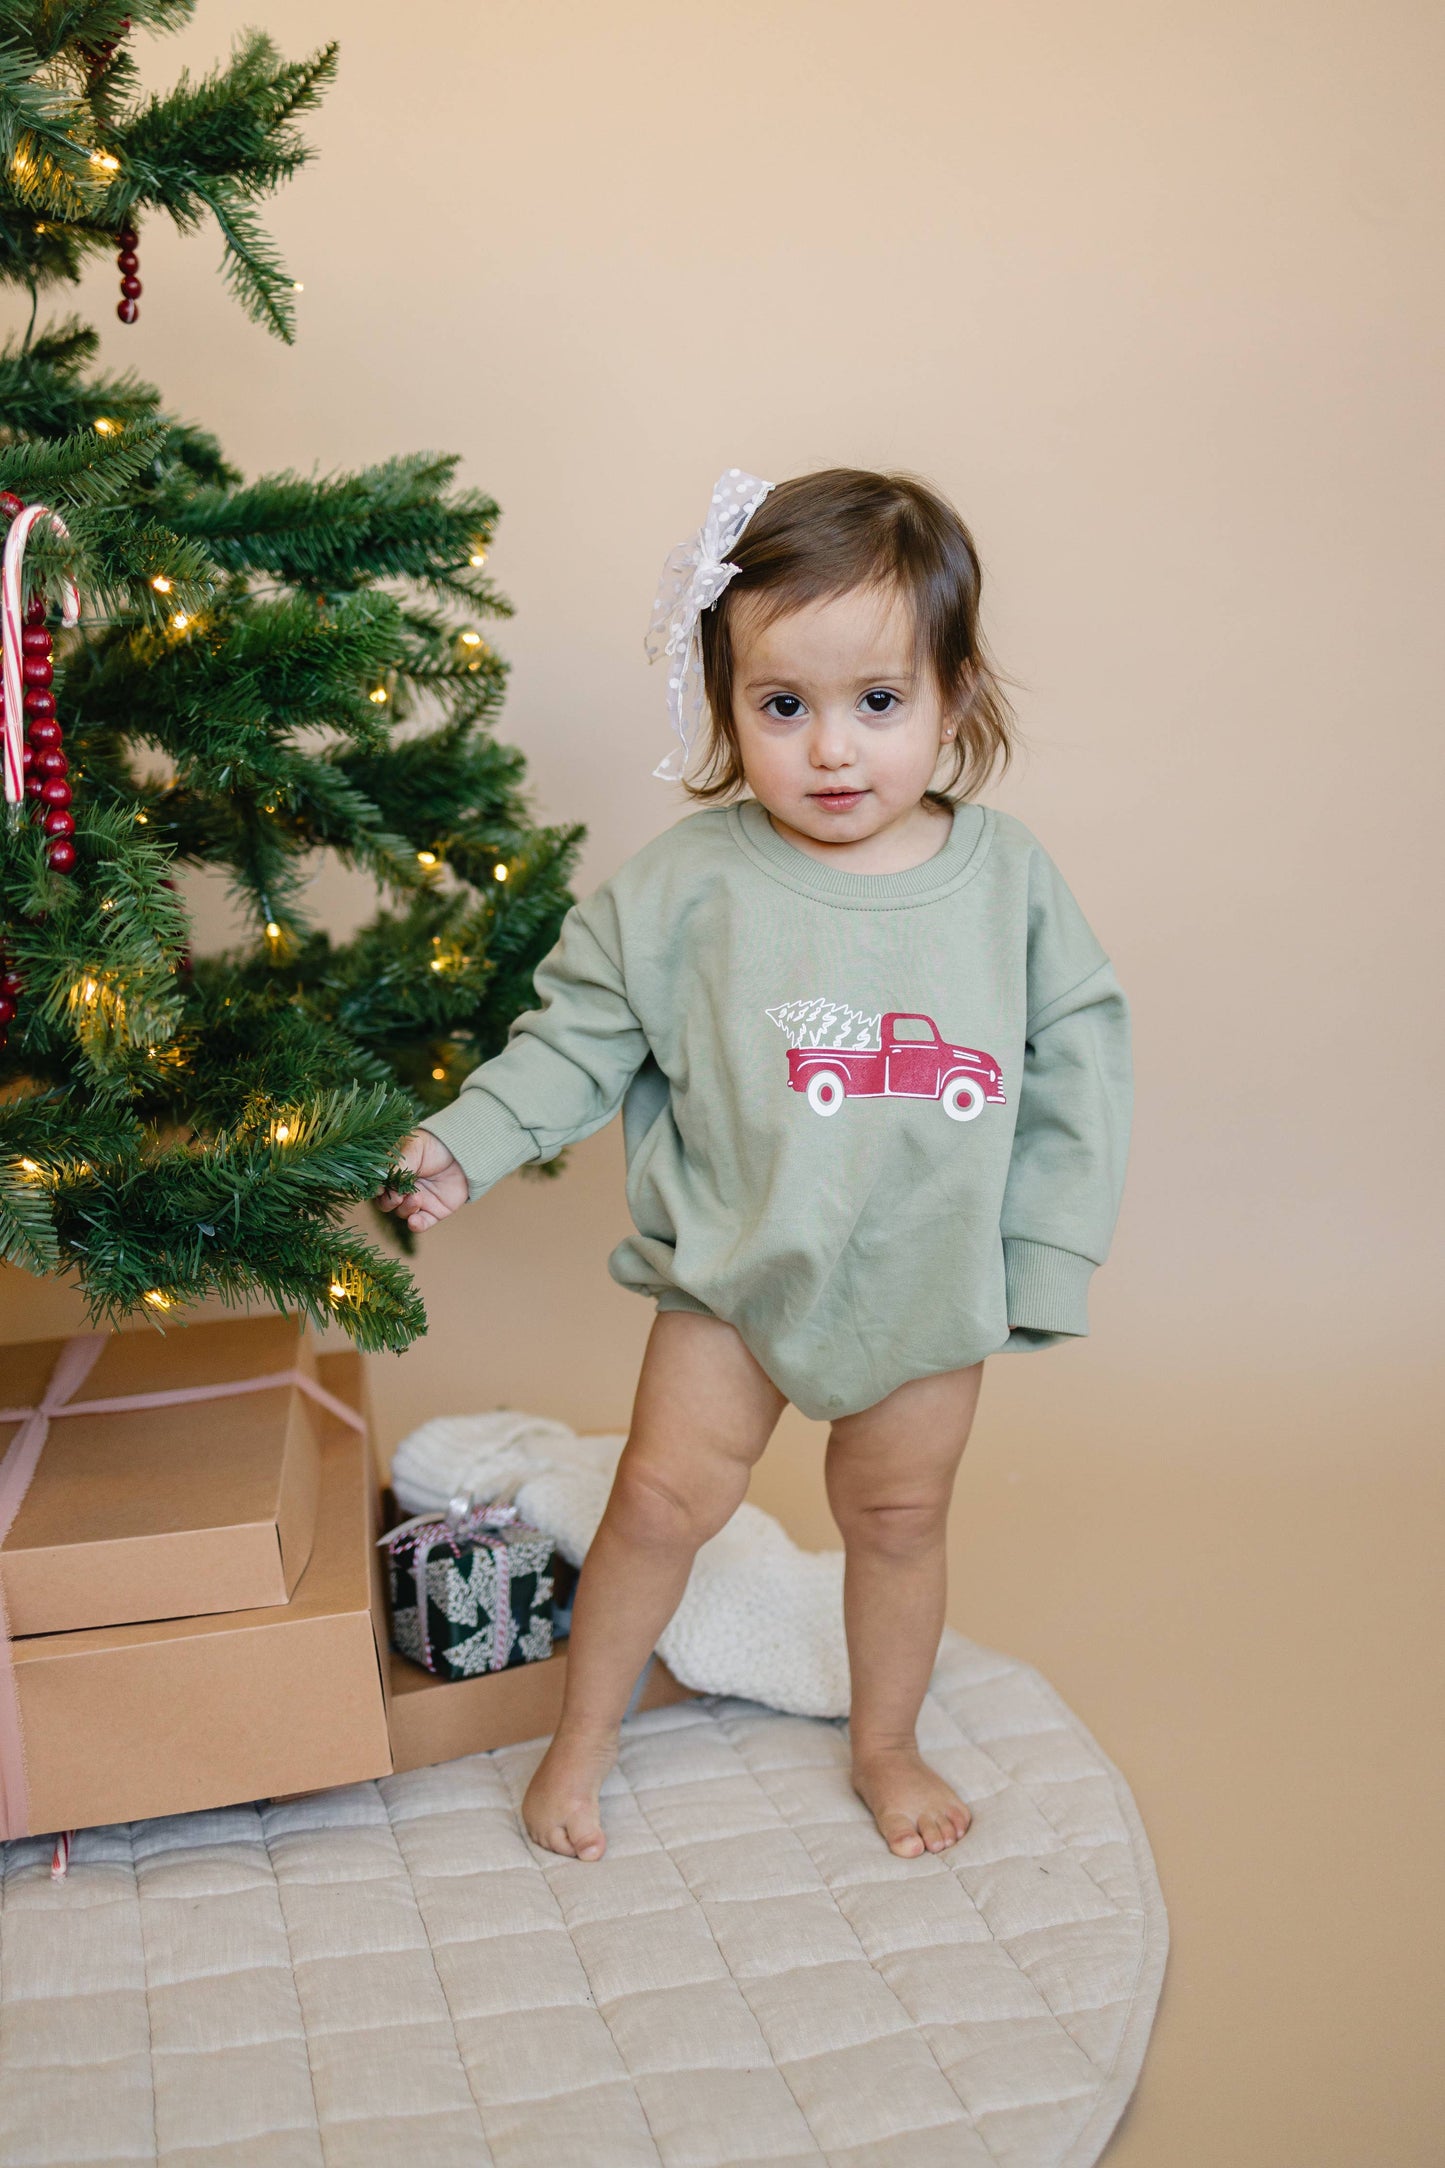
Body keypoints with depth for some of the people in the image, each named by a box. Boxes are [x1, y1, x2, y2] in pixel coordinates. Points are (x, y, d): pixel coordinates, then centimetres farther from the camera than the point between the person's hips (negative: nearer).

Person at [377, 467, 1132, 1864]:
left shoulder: (1009, 880, -8)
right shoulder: (689, 882, -13)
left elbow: (1076, 1069, -2)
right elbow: (579, 1031, -4)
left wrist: (1049, 1264, -4)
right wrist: (467, 1142, -14)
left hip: (933, 1278, 2)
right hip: (737, 1262, -1)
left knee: (899, 1513, 16)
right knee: (664, 1497, 4)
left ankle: (886, 1745, 41)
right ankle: (583, 1735, 29)